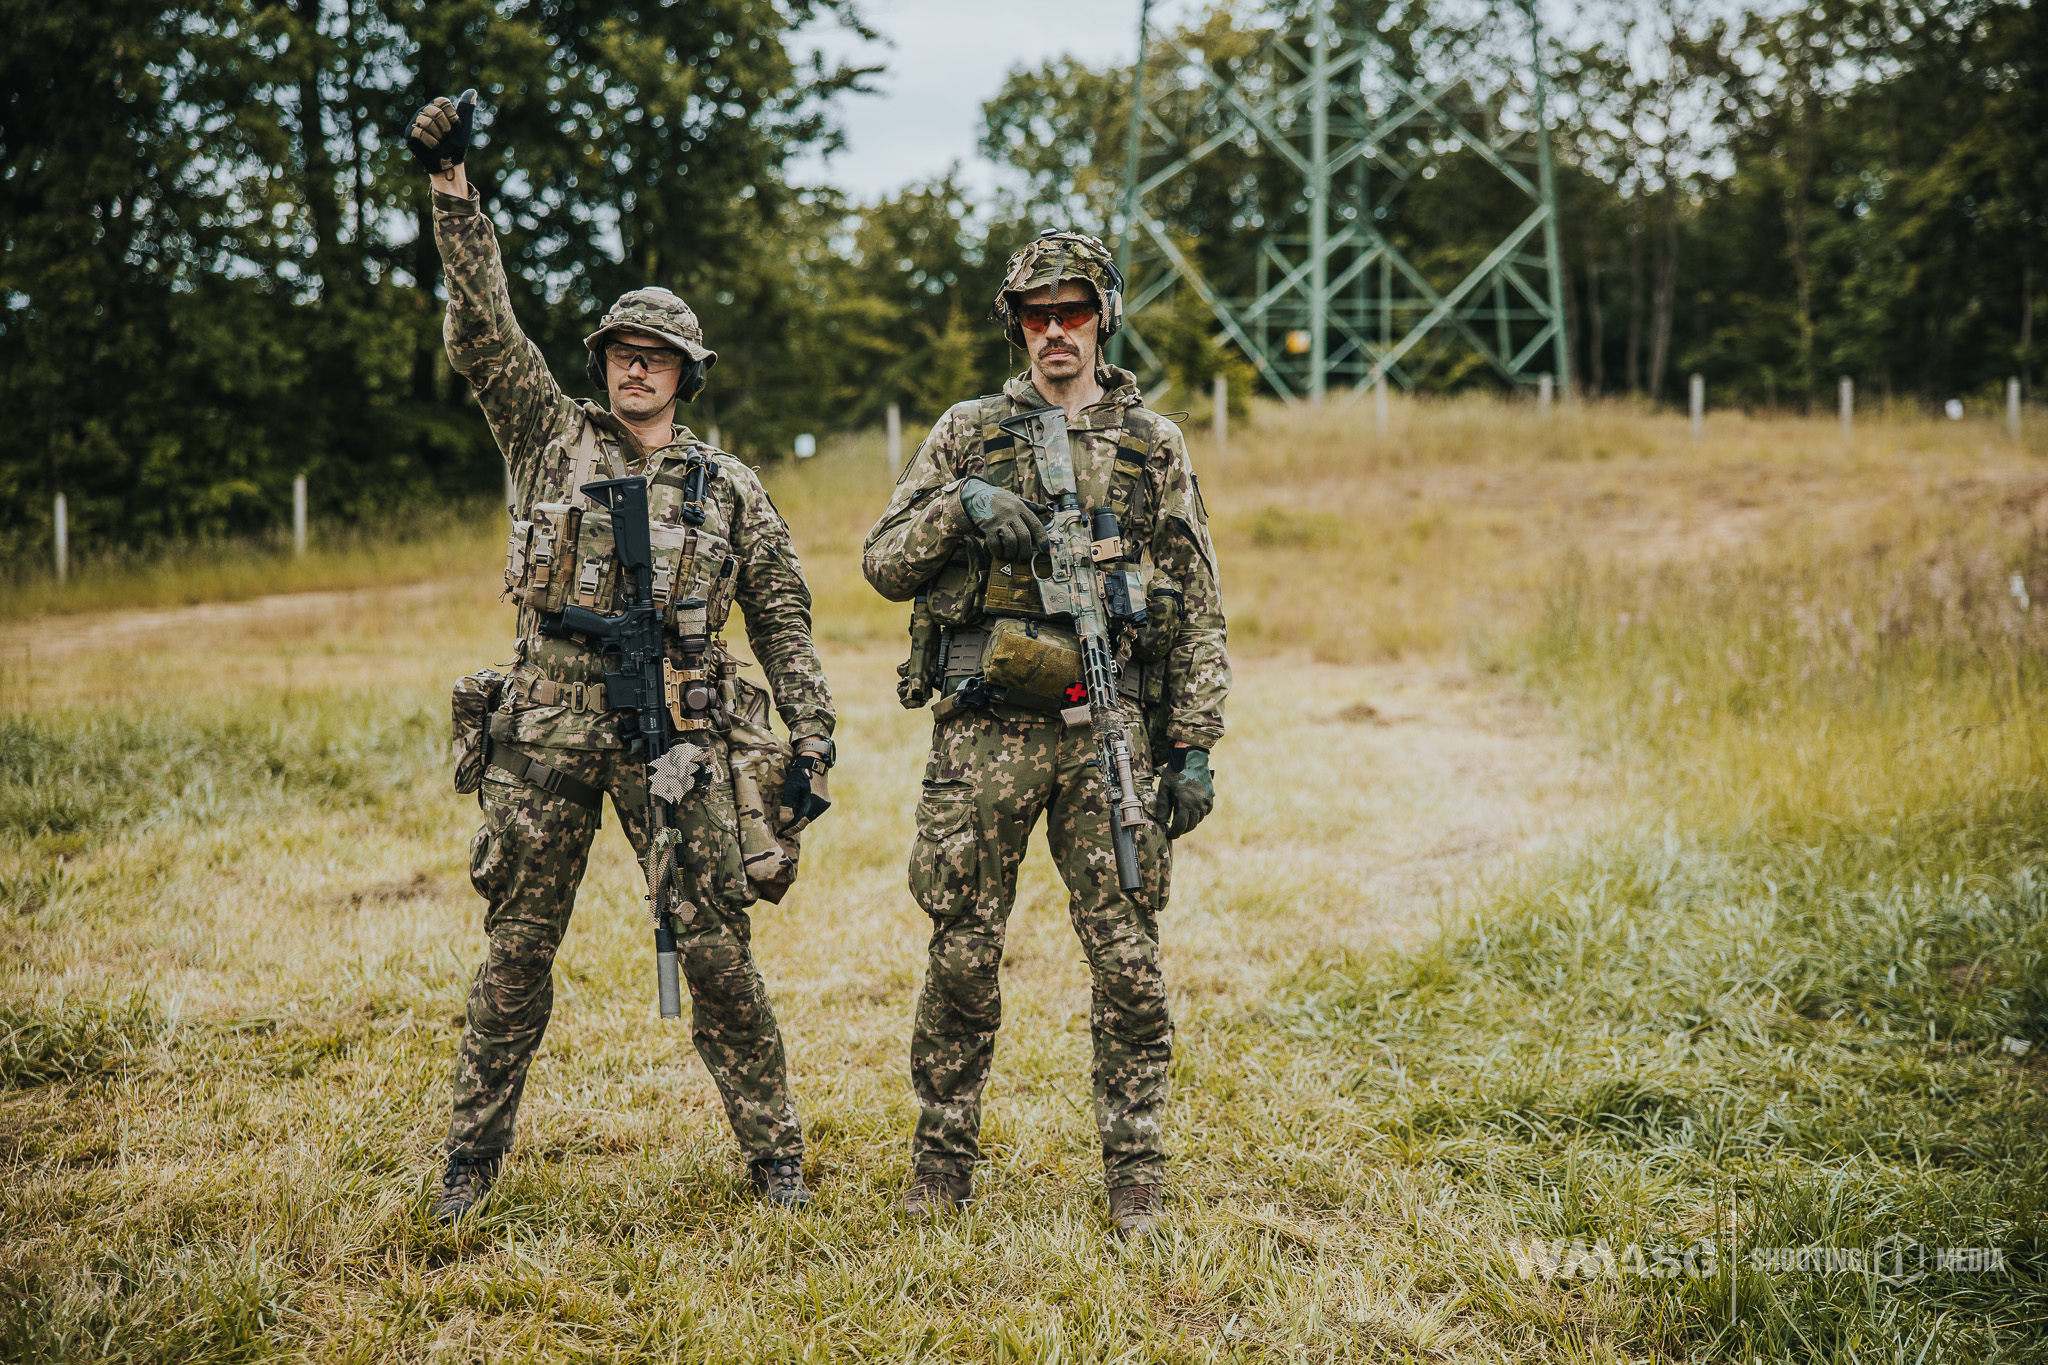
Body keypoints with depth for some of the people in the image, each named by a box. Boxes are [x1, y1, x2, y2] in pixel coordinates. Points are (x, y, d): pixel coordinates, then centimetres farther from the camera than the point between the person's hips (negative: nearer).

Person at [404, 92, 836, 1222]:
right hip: (547, 733, 1)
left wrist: (811, 738, 4)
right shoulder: (550, 438, 9)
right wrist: (453, 193, -9)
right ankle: (474, 1150, 19)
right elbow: (484, 330, 0)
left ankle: (772, 1150, 10)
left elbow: (783, 619, 11)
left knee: (717, 948, -1)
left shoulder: (728, 487, 9)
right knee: (517, 947, 6)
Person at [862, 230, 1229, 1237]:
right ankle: (942, 1161, 18)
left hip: (1108, 735, 0)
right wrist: (958, 503, -11)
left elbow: (1197, 612, 8)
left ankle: (1135, 1173, 10)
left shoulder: (1155, 447, 9)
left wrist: (1194, 747, 1)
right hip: (985, 734, 0)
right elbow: (883, 566, 7)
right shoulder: (967, 434, 10)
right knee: (963, 956, 4)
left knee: (1127, 960, -1)